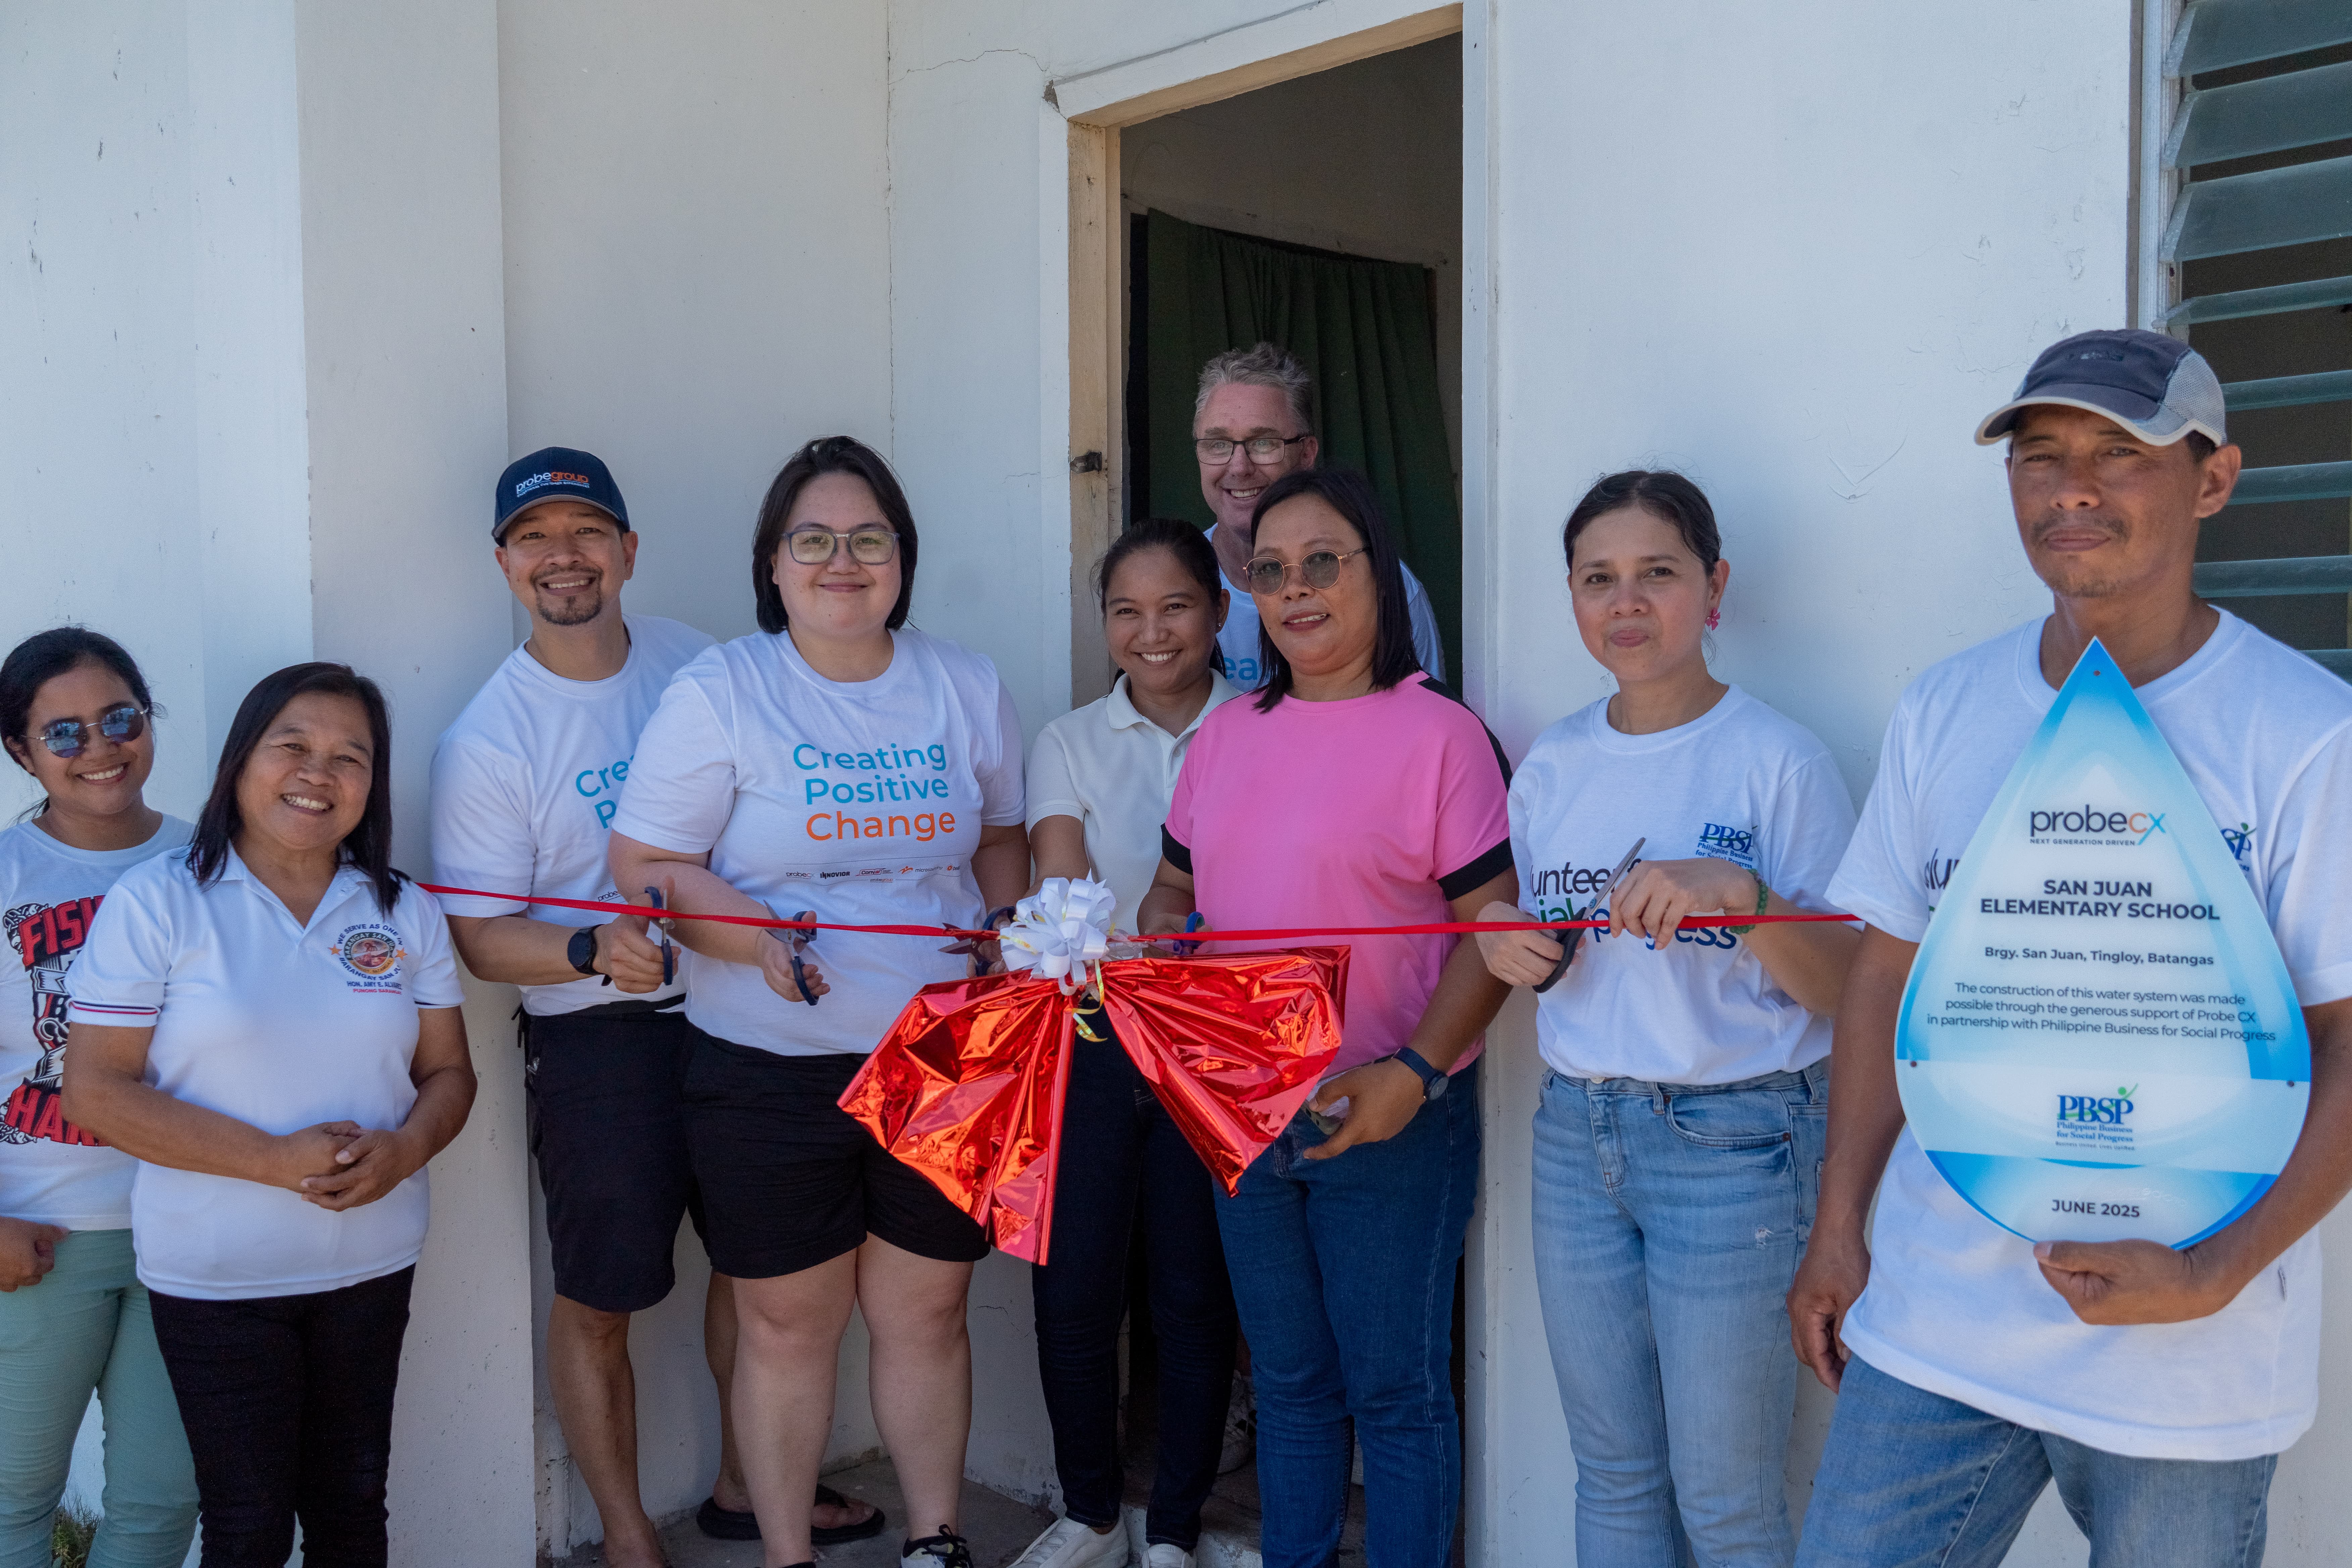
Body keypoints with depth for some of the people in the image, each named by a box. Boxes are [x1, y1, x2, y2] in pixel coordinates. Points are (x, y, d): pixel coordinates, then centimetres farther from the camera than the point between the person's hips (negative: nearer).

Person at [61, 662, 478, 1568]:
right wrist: (274, 1160, -19)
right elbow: (96, 1091, -11)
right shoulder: (156, 902, -8)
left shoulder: (407, 913, 5)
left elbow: (447, 1072, 8)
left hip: (371, 1264, 4)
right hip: (214, 1276, -3)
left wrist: (404, 1149, -15)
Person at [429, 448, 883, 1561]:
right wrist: (592, 950, -28)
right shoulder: (488, 740, -11)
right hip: (599, 1041, -4)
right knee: (598, 1300, 6)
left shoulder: (697, 664, 2)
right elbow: (480, 933, -10)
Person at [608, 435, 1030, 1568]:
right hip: (771, 1070, -2)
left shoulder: (968, 688, 7)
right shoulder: (718, 693, -5)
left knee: (926, 1311, 13)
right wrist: (756, 935, -22)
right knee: (786, 1327, 8)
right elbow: (644, 864, -7)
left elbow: (1002, 840, 17)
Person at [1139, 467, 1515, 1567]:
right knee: (1288, 1379, 19)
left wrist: (1414, 1074, -23)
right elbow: (1172, 890, 17)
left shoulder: (1438, 733, -9)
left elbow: (1493, 927, -13)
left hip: (1388, 1115, -6)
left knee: (1395, 1388, 7)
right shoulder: (1228, 734, 9)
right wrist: (1165, 948, -5)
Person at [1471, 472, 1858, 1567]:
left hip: (1734, 1141, -5)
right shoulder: (1550, 766, 7)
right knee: (1612, 1475, 15)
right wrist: (1508, 949, -3)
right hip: (1575, 1135, 5)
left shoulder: (1777, 760, -9)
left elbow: (1846, 990, -10)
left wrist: (1740, 898, -26)